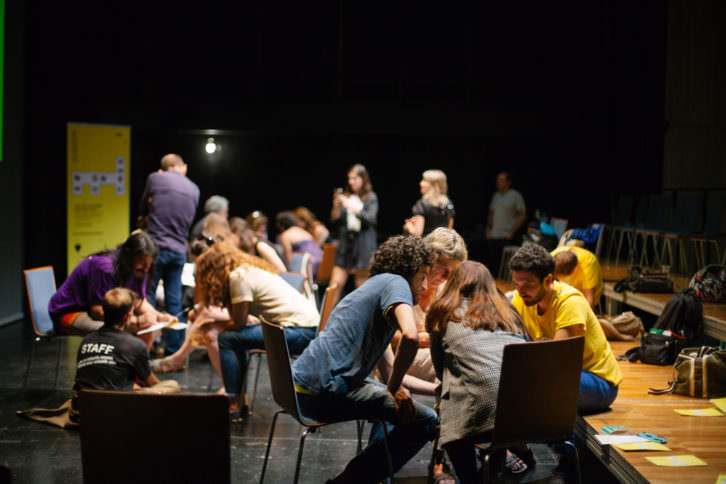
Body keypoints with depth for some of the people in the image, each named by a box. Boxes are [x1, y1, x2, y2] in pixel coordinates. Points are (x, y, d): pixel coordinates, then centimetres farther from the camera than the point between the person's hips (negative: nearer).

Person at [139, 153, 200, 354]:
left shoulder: (155, 178, -1)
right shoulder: (194, 189, 12)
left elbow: (143, 210, 11)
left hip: (156, 247, -4)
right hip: (179, 251, 4)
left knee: (147, 297, 1)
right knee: (174, 302, 8)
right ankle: (174, 351, 10)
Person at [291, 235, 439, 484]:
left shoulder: (373, 286, 27)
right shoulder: (395, 283, -3)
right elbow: (410, 336, -24)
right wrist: (394, 387, -11)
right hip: (326, 391, -11)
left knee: (395, 400, 31)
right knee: (425, 421, -10)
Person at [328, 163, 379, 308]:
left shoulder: (371, 198, 1)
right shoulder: (346, 196, 8)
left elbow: (370, 219, -13)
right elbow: (335, 221, 7)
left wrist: (351, 207, -20)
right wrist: (336, 206, -11)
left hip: (363, 245, -2)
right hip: (345, 242, 2)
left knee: (362, 286, 2)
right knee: (336, 283, -4)